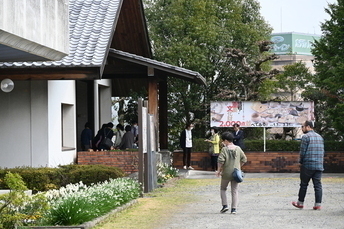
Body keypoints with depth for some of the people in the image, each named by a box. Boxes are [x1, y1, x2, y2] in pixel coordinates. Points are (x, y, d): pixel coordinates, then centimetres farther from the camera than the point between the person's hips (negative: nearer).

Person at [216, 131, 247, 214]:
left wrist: (219, 170, -3)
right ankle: (234, 208, 1)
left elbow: (220, 161, -16)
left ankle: (225, 205, 7)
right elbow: (244, 159, 5)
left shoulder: (224, 149, -9)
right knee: (235, 191, 7)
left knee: (223, 189, 16)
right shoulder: (238, 149, 2)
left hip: (226, 173, -3)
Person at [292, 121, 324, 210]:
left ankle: (300, 203, 12)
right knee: (318, 185, 3)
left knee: (304, 184, 5)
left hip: (308, 165, -5)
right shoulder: (320, 137, 15)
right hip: (319, 165, 5)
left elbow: (302, 151, -9)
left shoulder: (305, 136, -6)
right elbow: (323, 151, 15)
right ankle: (318, 204, -1)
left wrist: (301, 161, 4)